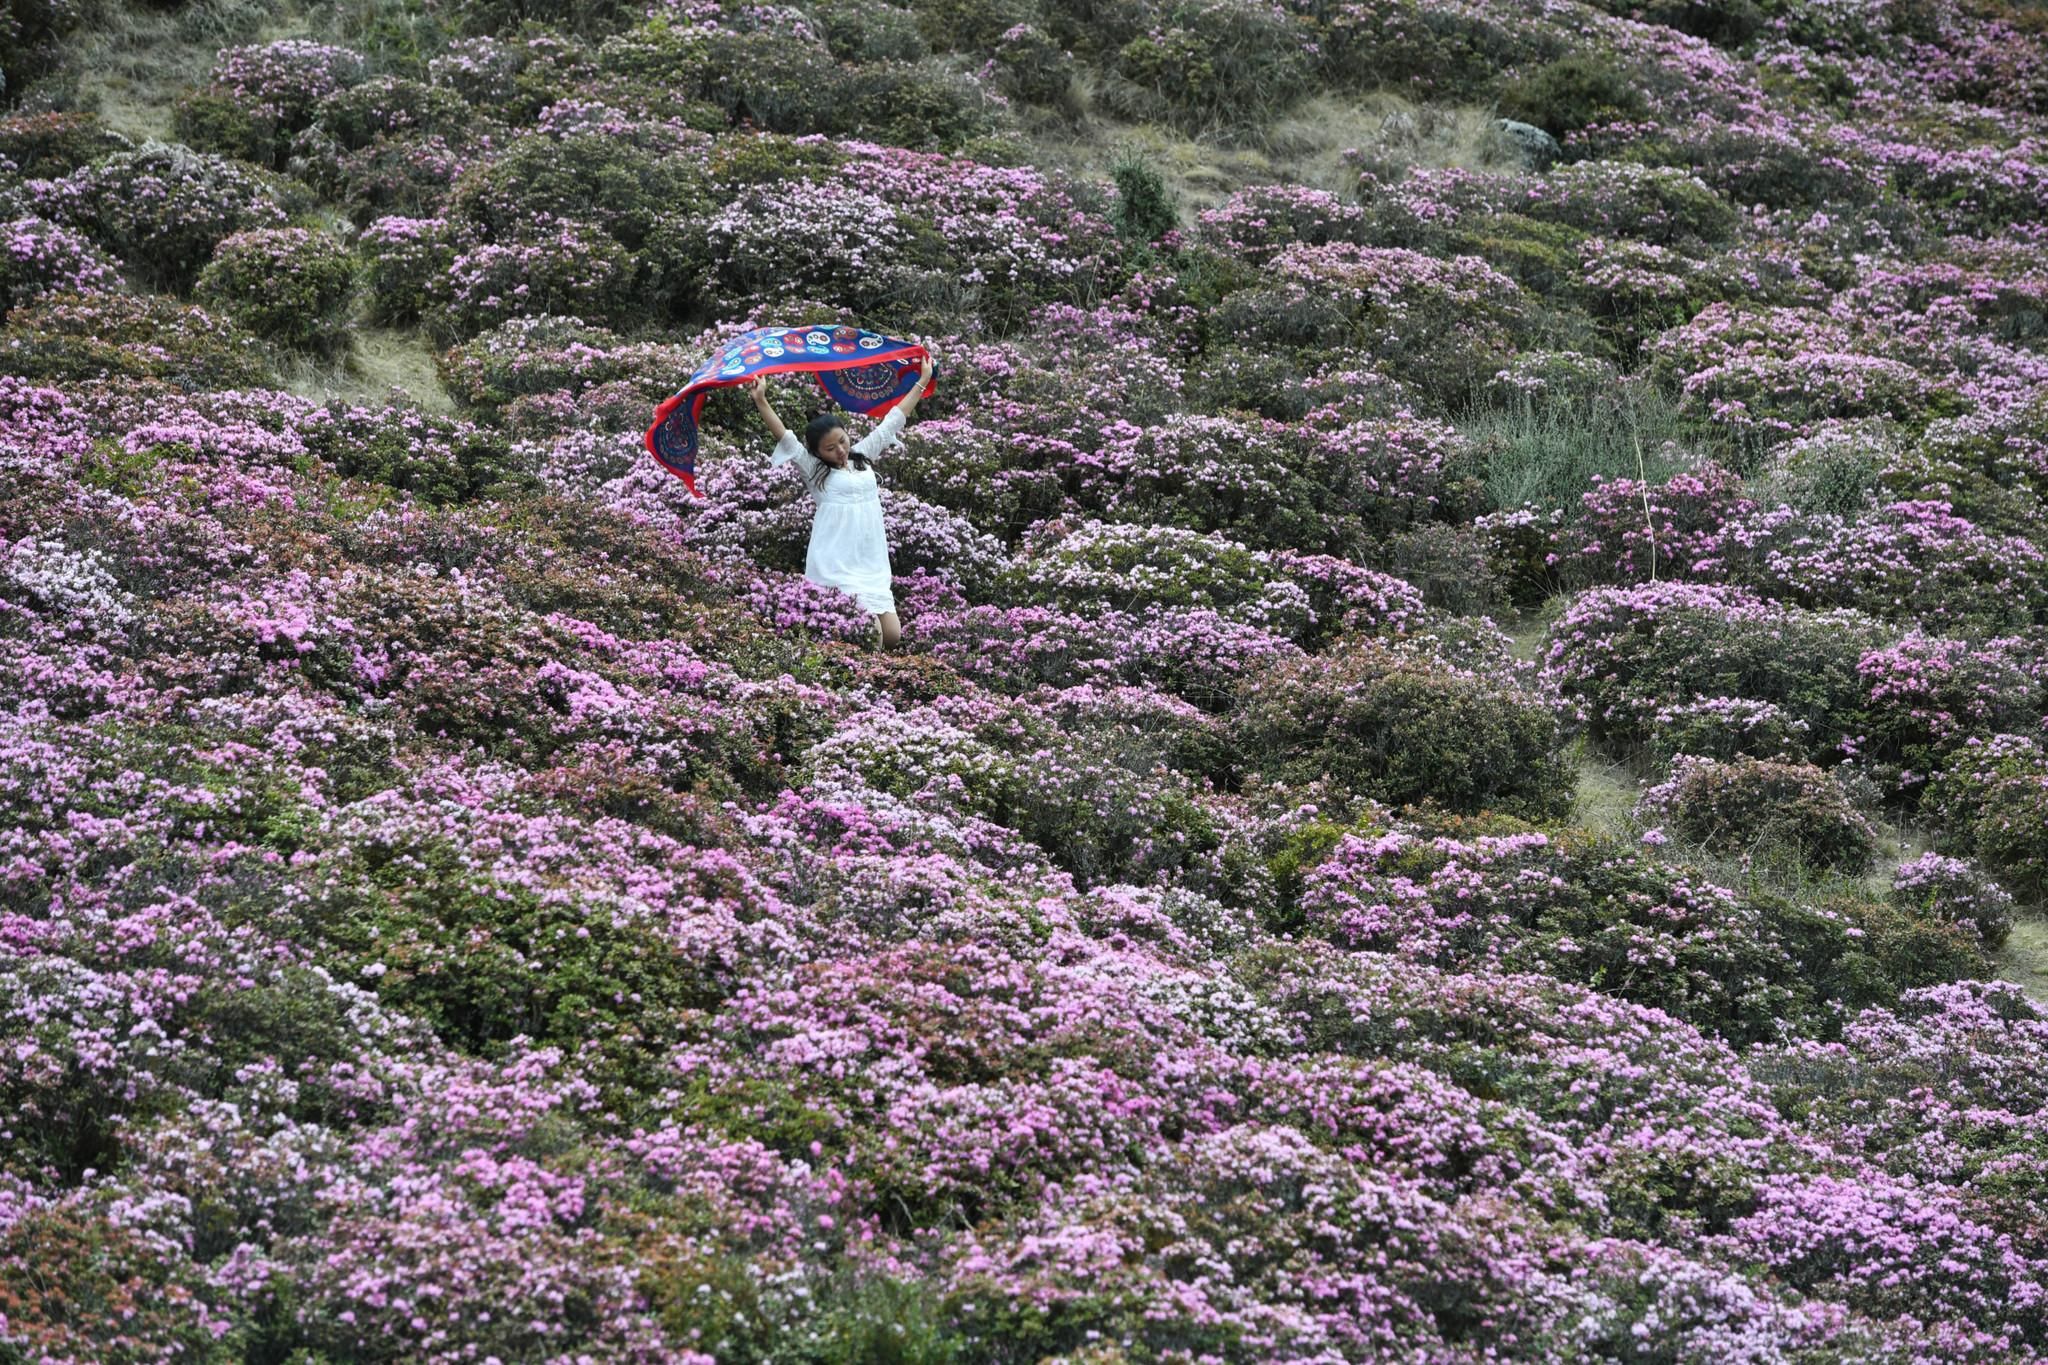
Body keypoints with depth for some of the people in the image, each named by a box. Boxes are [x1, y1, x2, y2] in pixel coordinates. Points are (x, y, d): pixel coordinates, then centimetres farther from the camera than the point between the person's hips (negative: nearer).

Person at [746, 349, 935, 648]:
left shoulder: (862, 454, 15)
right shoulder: (814, 468, 0)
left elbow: (894, 419, 22)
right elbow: (783, 437, -12)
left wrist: (923, 381, 27)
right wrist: (760, 400, -24)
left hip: (872, 566, 7)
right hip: (836, 569, -7)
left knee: (892, 636, 0)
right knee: (869, 637, -19)